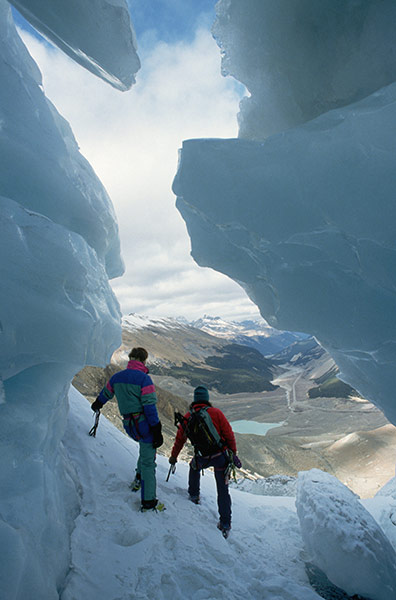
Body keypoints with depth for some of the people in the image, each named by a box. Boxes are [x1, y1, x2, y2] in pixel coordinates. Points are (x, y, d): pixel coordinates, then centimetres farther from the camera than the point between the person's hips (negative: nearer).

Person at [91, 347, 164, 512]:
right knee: (148, 462, 3)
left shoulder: (116, 377, 5)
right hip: (144, 424, -7)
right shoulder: (144, 378, -15)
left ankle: (139, 478, 31)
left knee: (145, 447, 32)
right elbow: (150, 407, -18)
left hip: (128, 425, 7)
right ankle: (148, 502, 10)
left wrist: (97, 405, 45)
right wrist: (157, 431, -14)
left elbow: (105, 394, 23)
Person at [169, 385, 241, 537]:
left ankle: (194, 495, 44)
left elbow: (180, 439, 10)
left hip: (202, 458, 1)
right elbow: (229, 434, -8)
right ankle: (225, 525, 21)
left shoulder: (188, 417, -2)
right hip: (221, 456, -1)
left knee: (194, 467, 36)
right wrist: (233, 454, 4)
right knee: (223, 491, 13)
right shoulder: (216, 412, -9)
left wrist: (173, 456, 25)